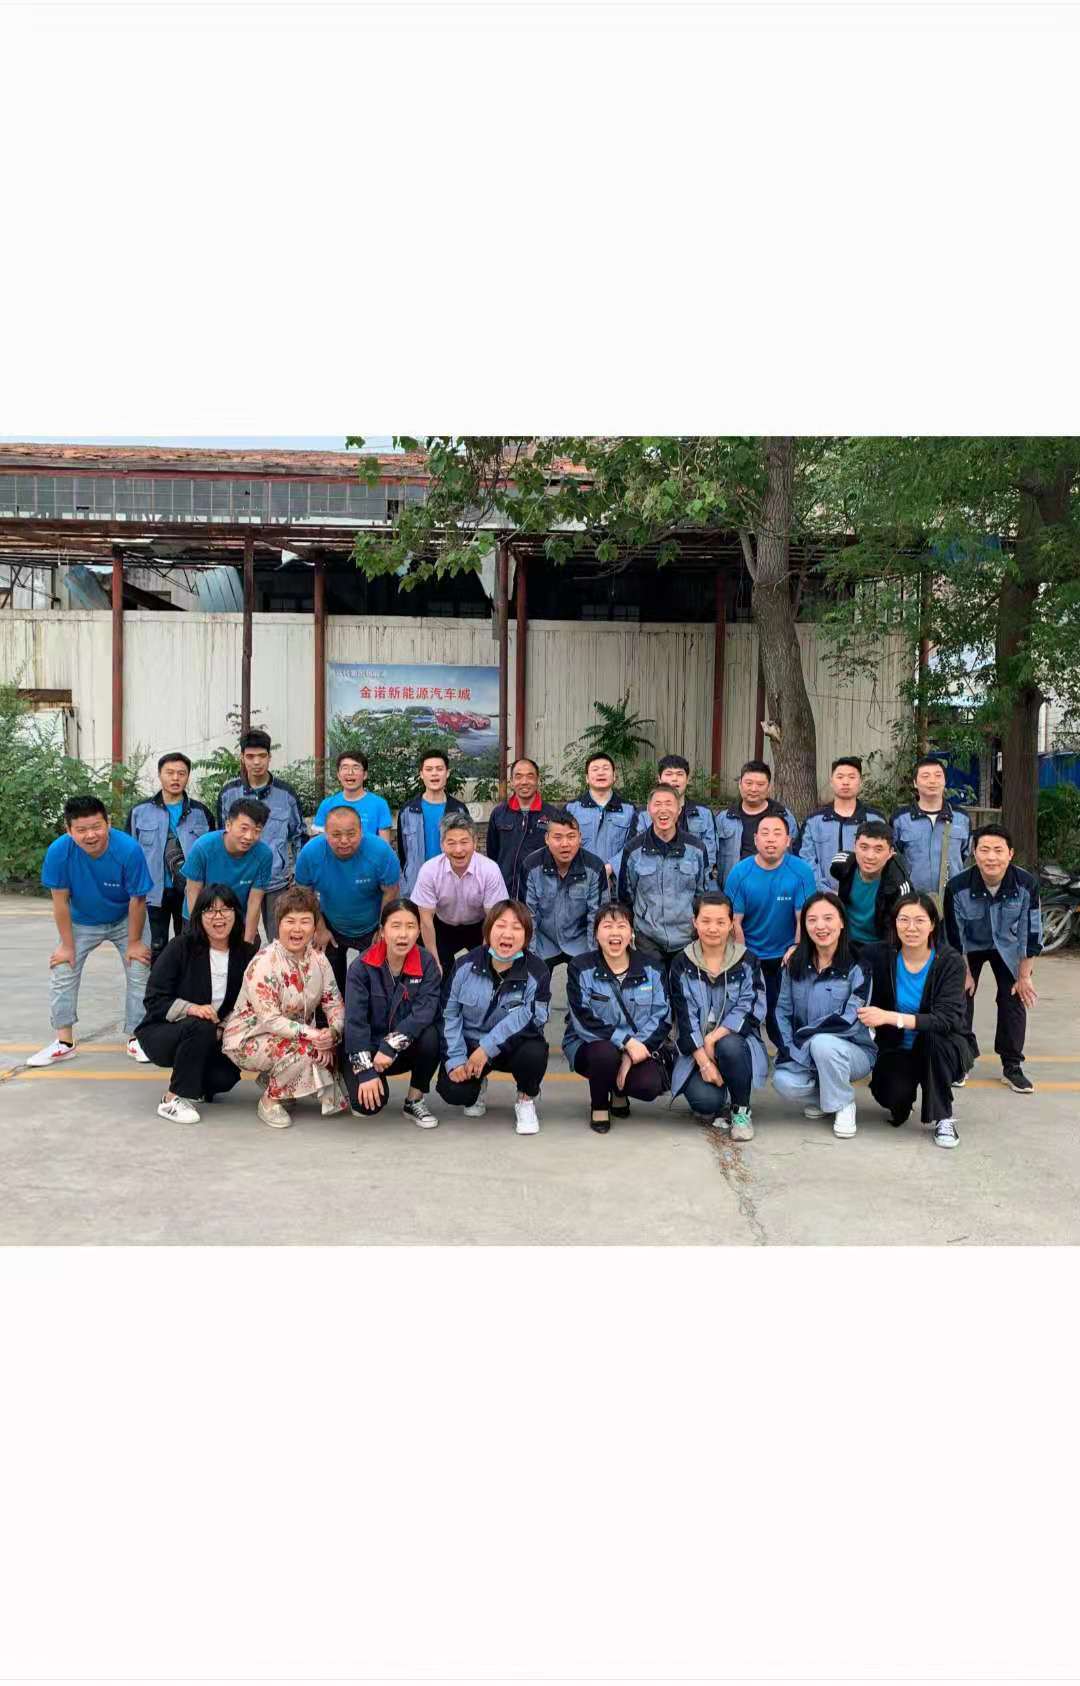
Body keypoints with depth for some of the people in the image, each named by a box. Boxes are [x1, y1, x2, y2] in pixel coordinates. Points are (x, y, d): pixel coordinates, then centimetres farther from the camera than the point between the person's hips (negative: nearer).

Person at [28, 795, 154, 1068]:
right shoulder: (58, 851, -30)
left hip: (124, 921, -1)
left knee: (139, 972, -4)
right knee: (62, 972, 0)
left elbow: (137, 900, -22)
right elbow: (60, 900, -18)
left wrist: (134, 942, -14)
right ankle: (64, 1042, 13)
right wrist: (67, 945, -11)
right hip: (81, 922, 1)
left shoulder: (128, 849, -34)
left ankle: (135, 1038, 11)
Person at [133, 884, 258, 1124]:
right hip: (162, 1034, -3)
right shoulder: (181, 947, -13)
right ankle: (173, 1100, -19)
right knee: (200, 1027, -35)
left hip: (211, 1040, 3)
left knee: (226, 1075, -25)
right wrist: (190, 1008, -32)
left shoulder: (246, 954, -5)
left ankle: (196, 1084, 11)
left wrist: (224, 1028, -17)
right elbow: (154, 1001, -15)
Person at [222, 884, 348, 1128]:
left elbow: (334, 1002, -3)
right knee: (303, 1050, -31)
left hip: (296, 1033, 7)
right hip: (248, 1038, -7)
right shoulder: (263, 963, -22)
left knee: (328, 1047, -17)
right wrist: (311, 1034, -35)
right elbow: (270, 1019, -26)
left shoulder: (318, 958, -2)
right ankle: (270, 1100, -6)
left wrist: (333, 1031, -24)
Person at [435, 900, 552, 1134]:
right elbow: (451, 1014, -2)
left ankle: (526, 1100, 0)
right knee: (452, 1091, -23)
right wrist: (456, 1059, -12)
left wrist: (487, 1048, -30)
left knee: (535, 1051, -35)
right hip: (470, 1043, 1)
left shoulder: (536, 972, -14)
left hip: (512, 1045, -1)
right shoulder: (466, 965, -7)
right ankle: (478, 1084, 18)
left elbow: (527, 1018, -23)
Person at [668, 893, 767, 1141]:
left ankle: (741, 1111, -9)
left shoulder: (747, 962, -1)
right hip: (696, 1050, 0)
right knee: (704, 1100, -28)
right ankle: (716, 1106, 12)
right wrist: (704, 1061, -18)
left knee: (729, 1046, -36)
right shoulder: (682, 964, 0)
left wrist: (714, 1038, -21)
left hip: (736, 1040, 0)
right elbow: (684, 1018, -7)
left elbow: (749, 1010, -10)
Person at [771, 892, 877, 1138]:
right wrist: (789, 1050, -11)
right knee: (784, 1082, -28)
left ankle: (844, 1104, -8)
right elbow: (783, 1011, 5)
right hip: (803, 1053, 3)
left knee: (822, 1044, -37)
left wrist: (803, 1035, -17)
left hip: (852, 1051, -3)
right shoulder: (796, 963, 2)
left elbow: (851, 1021, -19)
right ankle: (822, 1096, 8)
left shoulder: (858, 966, -11)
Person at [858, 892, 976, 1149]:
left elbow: (946, 1019, -29)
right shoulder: (880, 956, -11)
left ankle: (943, 1118, -14)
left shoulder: (950, 961, -18)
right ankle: (900, 1104, 12)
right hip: (898, 1048, 1)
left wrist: (891, 1017, -39)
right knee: (894, 1097, -29)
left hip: (941, 1049, -1)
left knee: (934, 1034, -35)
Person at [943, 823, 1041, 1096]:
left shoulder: (1027, 884, -29)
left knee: (1014, 999, -4)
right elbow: (955, 935, -17)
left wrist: (1024, 976, -11)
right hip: (970, 948, -1)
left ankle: (1012, 1067, 9)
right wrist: (965, 973, -9)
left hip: (1007, 948, 1)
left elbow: (1032, 933, -17)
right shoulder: (957, 886, -31)